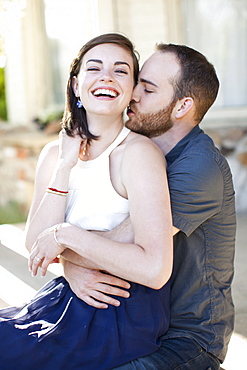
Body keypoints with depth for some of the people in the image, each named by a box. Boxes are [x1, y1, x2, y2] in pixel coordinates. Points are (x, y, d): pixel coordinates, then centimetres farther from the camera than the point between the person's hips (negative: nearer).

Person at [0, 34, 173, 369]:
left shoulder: (138, 153, -15)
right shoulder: (54, 153, 6)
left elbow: (155, 269, -24)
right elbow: (36, 247, -4)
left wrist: (66, 234, -18)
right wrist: (64, 166, -10)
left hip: (123, 317, -6)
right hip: (69, 298, 6)